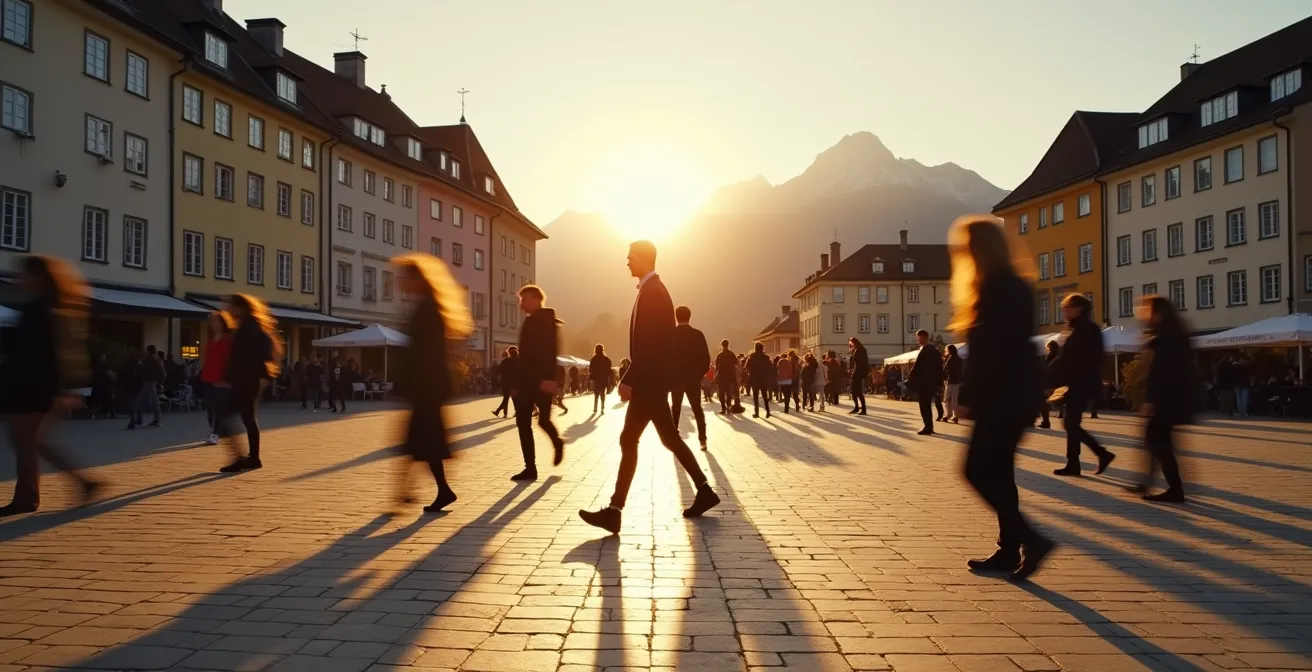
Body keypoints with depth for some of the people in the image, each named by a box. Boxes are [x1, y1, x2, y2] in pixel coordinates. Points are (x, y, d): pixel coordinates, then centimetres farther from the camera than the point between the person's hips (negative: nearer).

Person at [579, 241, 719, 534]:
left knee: (628, 440, -9)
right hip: (652, 379, 11)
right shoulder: (653, 290, 17)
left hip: (650, 380, -11)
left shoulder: (652, 291, -15)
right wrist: (633, 378, 19)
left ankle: (614, 512, -8)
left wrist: (629, 380, -22)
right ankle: (704, 491, 21)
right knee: (669, 438, 14)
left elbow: (649, 342, -23)